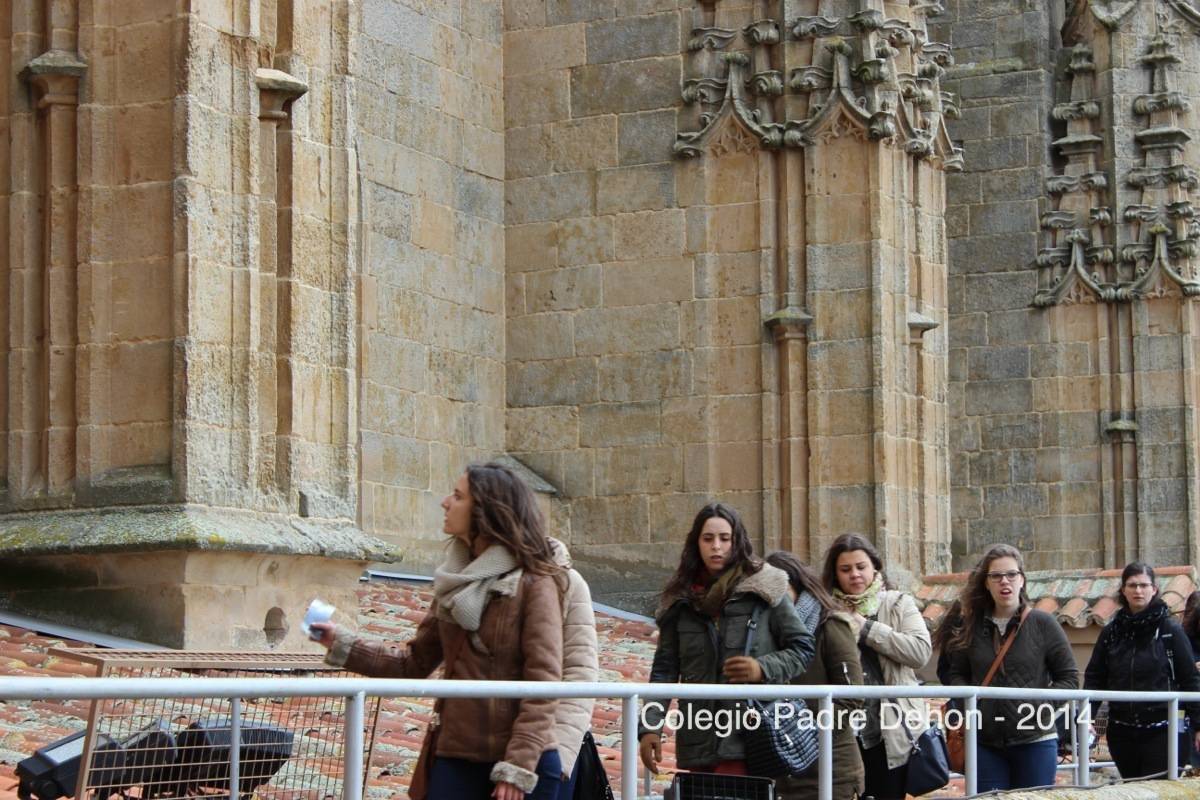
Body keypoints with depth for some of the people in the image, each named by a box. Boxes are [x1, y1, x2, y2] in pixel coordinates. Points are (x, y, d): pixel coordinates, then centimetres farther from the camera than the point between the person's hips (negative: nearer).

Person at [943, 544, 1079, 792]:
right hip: (986, 743, 3)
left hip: (1035, 741, -2)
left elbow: (1069, 678, 1)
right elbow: (957, 674, 17)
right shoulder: (972, 625, 8)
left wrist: (1041, 705, -13)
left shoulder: (1043, 624, -1)